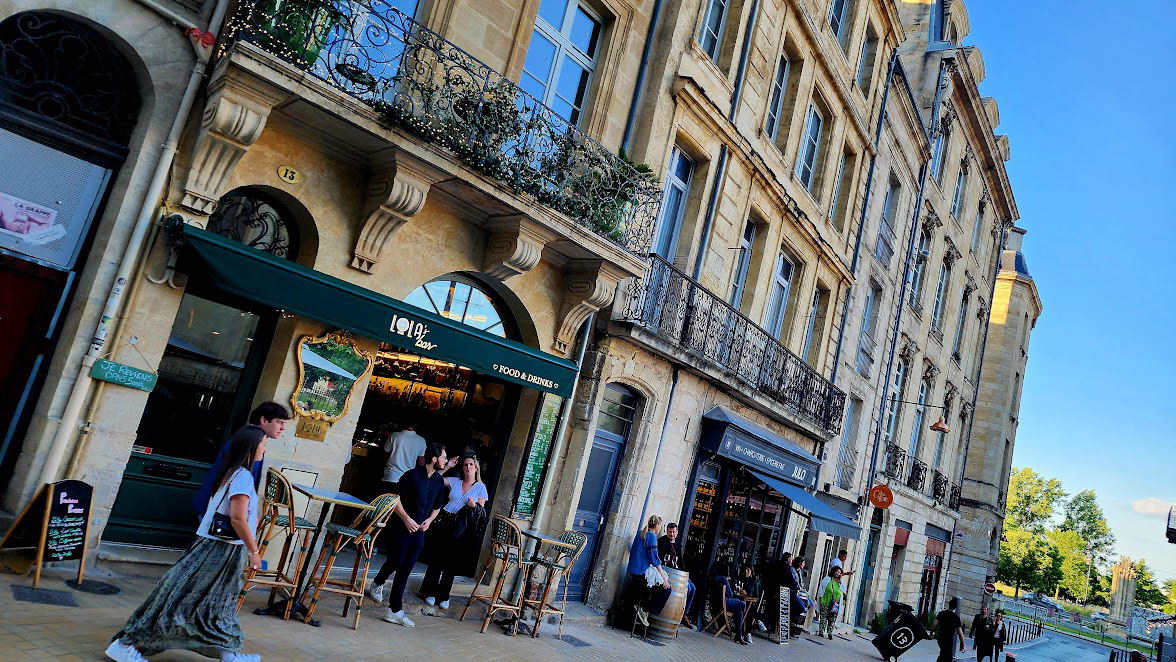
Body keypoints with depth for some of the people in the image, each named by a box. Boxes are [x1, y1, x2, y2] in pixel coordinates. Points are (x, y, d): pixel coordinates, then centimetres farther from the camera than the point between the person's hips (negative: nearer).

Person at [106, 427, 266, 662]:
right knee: (181, 597, -3)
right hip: (219, 548, -10)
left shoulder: (232, 473, 10)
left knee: (219, 601, 16)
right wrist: (254, 551, -17)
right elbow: (237, 518, -24)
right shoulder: (243, 476, -19)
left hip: (218, 547, 10)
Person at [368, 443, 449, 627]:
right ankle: (377, 584, 30)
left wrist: (429, 520, 1)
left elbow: (437, 506, 18)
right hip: (402, 527, -5)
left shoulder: (439, 481, 5)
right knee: (396, 562, -3)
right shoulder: (412, 475, -13)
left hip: (419, 531, 5)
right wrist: (407, 519, -16)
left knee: (405, 570, 3)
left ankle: (395, 611, 9)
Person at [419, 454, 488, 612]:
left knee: (452, 563, 5)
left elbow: (482, 511, 4)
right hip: (445, 525, 1)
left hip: (462, 530, -1)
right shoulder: (454, 481, 8)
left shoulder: (480, 487, 3)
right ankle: (431, 593, 15)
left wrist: (474, 506, -16)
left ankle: (443, 596, 17)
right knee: (436, 559, 3)